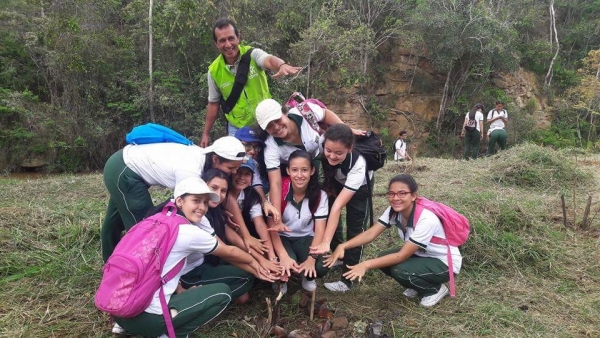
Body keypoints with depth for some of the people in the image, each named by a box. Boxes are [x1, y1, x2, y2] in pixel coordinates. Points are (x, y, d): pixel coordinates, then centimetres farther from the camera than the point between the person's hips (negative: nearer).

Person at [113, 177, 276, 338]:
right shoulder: (190, 233, -13)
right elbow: (229, 252, 6)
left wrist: (253, 270, 19)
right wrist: (253, 262, 26)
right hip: (145, 317, -8)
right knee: (222, 293, 2)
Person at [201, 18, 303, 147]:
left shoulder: (253, 54, -13)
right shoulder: (214, 71, -7)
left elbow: (269, 60, -37)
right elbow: (213, 103, 5)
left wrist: (282, 65, -60)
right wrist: (206, 133, 8)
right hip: (237, 129, 1)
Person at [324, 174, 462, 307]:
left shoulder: (427, 219, -34)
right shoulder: (393, 211, -14)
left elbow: (401, 256, -33)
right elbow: (370, 234, -18)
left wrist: (366, 265, -39)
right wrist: (343, 246, -33)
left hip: (446, 263, -7)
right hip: (421, 255, 7)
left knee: (400, 270, -28)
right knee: (383, 260, -14)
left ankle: (435, 290, 1)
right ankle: (419, 286, 11)